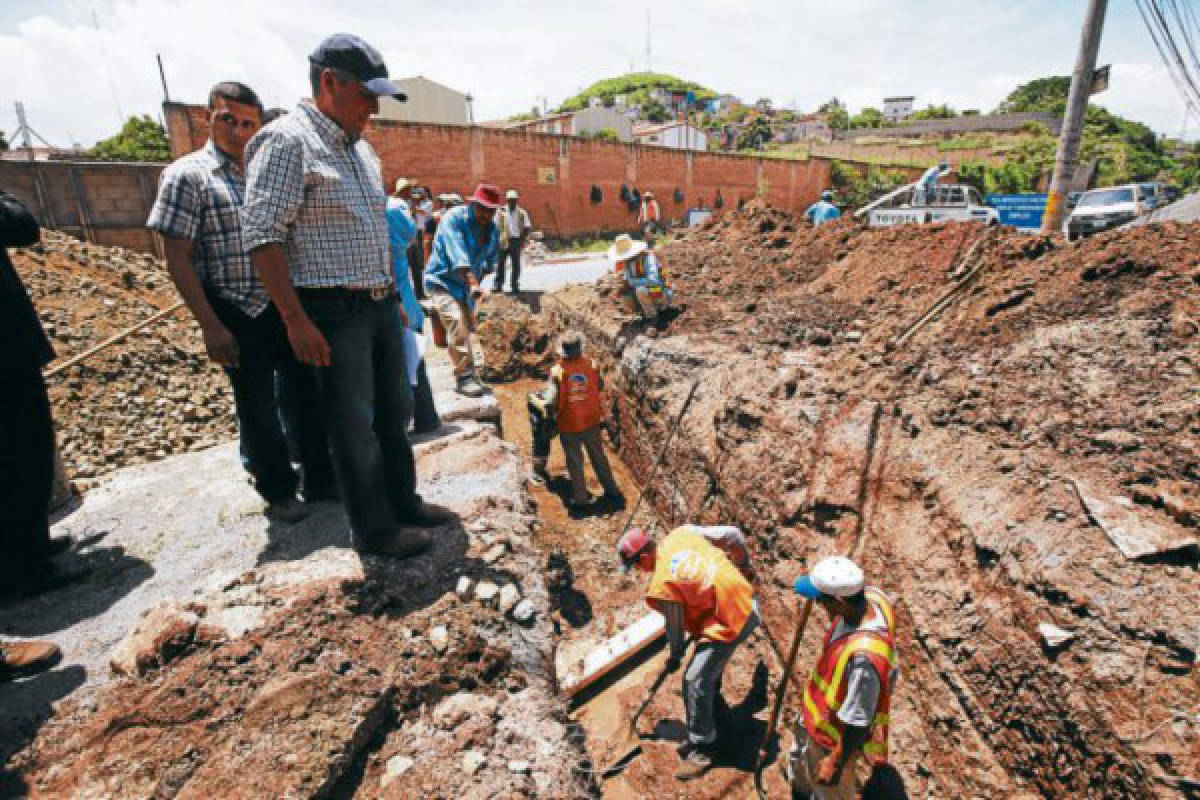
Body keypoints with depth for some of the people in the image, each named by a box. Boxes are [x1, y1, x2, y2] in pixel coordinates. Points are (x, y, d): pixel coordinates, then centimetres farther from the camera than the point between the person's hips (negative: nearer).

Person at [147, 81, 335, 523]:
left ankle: (321, 478, 23)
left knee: (308, 391, 8)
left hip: (288, 307, 5)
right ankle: (278, 490, 22)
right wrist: (211, 326, -14)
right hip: (238, 316, -4)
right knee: (258, 406, 5)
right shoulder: (187, 175, -4)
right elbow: (178, 259, -8)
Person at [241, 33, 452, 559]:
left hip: (380, 304, 8)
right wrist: (296, 320, -21)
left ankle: (403, 501, 31)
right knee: (354, 426, 2)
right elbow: (262, 235, -16)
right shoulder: (287, 141, -10)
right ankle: (373, 530, 17)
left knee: (394, 412, 15)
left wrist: (393, 297, 19)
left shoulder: (361, 147, 16)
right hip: (333, 312, -8)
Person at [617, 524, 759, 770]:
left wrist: (675, 656, 12)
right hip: (748, 604, 9)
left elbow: (675, 625, -7)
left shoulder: (663, 582, -19)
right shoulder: (682, 533, -2)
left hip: (729, 623, -9)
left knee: (695, 680, 0)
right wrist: (744, 567, 19)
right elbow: (733, 534, 3)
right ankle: (712, 696, 56)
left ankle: (702, 745, 15)